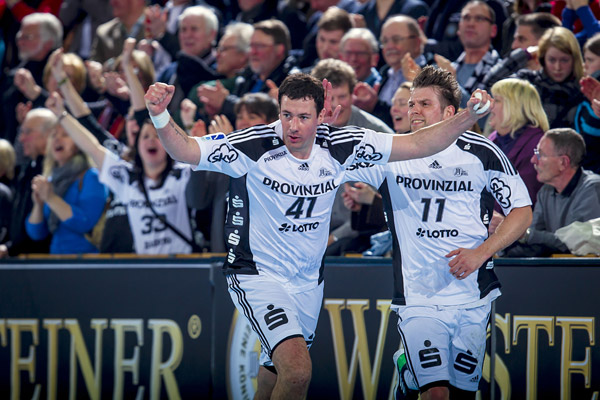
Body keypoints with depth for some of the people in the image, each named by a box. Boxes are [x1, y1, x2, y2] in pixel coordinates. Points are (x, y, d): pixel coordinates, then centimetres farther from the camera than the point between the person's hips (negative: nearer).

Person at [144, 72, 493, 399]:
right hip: (257, 275, -5)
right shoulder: (254, 146, -19)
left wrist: (468, 117, -15)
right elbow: (185, 150, -21)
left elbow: (417, 144, -3)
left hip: (308, 282, 5)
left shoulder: (340, 145, -7)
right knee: (297, 371, -25)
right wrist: (161, 117, -40)